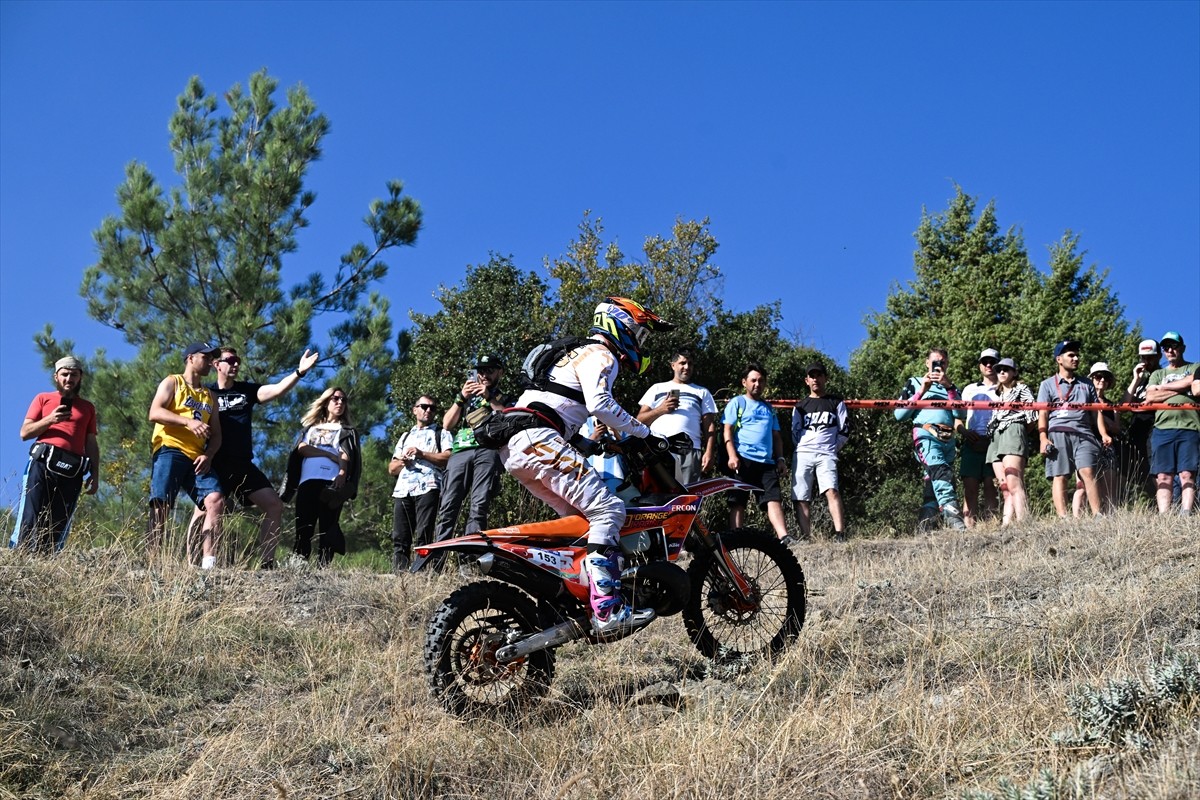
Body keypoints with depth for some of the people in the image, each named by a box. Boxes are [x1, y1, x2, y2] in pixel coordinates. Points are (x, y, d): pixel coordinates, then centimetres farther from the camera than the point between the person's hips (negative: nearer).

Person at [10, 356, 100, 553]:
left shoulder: (88, 408, 22)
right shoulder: (43, 398, 17)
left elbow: (91, 444, 18)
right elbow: (24, 433, 9)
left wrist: (95, 475, 7)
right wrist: (49, 420, -6)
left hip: (72, 471, 2)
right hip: (42, 463, -2)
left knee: (58, 527, -5)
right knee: (30, 518, -12)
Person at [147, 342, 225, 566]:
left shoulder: (210, 396, 27)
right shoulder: (172, 383, 11)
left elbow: (216, 435, 22)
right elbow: (154, 413, -6)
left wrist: (208, 455, 0)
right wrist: (188, 422, -20)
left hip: (197, 458, 5)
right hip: (169, 451, -5)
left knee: (216, 500, -17)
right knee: (161, 504, -17)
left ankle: (208, 562, -25)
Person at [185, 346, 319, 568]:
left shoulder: (247, 390, 13)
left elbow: (277, 389, -2)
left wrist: (299, 372, -18)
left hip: (242, 464, 4)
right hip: (215, 464, -4)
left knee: (274, 505, -5)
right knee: (204, 508, -19)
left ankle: (266, 564, -1)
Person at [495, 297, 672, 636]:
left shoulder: (579, 354, 33)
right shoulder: (602, 355, 1)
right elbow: (599, 403, -17)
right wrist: (644, 432, -8)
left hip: (512, 447, 11)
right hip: (537, 437, -10)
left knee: (579, 514, 14)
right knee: (608, 509, -17)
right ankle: (606, 609, -28)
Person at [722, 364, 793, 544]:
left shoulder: (769, 408, 26)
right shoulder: (737, 403, 9)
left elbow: (776, 436, 26)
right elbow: (728, 430, -1)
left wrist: (780, 458, 10)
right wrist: (732, 455, -14)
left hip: (767, 462, 4)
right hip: (743, 459, -4)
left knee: (774, 499, -11)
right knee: (738, 502, -6)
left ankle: (783, 536, -23)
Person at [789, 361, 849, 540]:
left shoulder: (836, 403, 14)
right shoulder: (800, 406, 20)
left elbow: (844, 431, 12)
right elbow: (795, 434, 17)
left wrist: (832, 449, 8)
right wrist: (805, 447, 5)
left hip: (826, 455, -3)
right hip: (803, 455, 3)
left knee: (832, 491, -23)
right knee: (802, 499, -5)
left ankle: (840, 535, -32)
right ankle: (805, 537, -5)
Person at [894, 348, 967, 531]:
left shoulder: (951, 387, 28)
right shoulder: (914, 383, 20)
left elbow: (960, 415, 8)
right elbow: (900, 415, 8)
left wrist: (949, 387, -1)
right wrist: (921, 391, 3)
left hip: (948, 440, 5)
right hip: (926, 435, -5)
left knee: (934, 481, -3)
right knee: (939, 469, -30)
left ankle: (924, 526, -2)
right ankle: (951, 512, -45)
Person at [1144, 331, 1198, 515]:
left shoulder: (1195, 368, 18)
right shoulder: (1158, 374, 25)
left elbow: (1196, 387, -4)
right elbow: (1150, 397, 8)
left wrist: (1164, 388, 5)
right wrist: (1179, 389, 1)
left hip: (1189, 428, -2)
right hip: (1162, 429, 2)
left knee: (1187, 474, -11)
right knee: (1163, 476, -6)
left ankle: (1186, 514, -18)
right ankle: (1163, 516, -11)